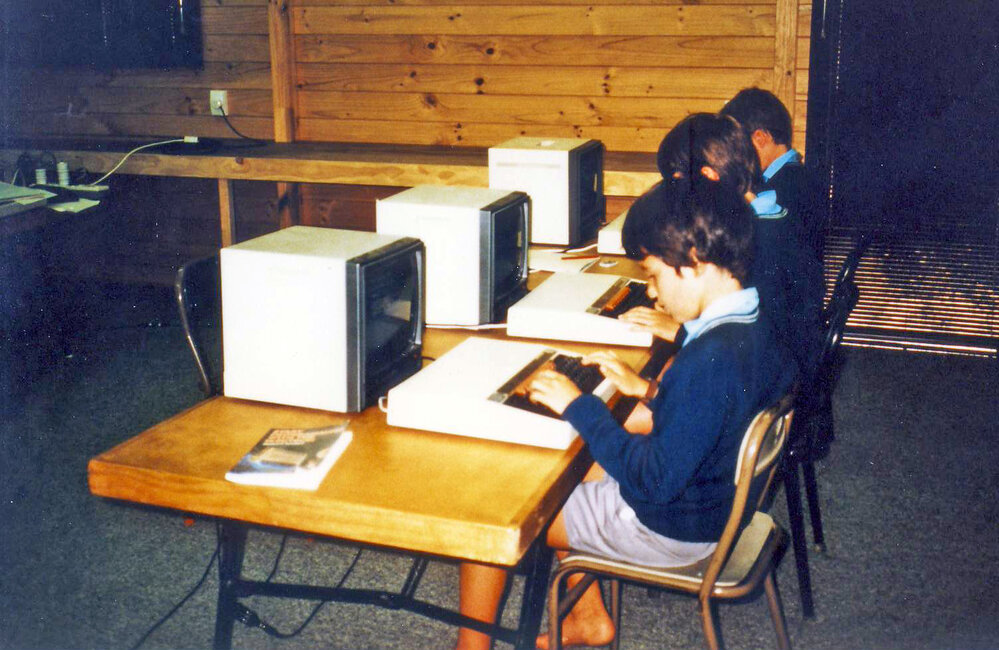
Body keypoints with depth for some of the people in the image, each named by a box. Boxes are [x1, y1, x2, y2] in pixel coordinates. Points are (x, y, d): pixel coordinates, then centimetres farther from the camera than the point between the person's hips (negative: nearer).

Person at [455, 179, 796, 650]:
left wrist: (579, 407, -24)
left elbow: (655, 479, -31)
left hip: (665, 528, -9)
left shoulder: (712, 358, -34)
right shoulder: (752, 328, -4)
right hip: (709, 499, 10)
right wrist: (650, 390, 3)